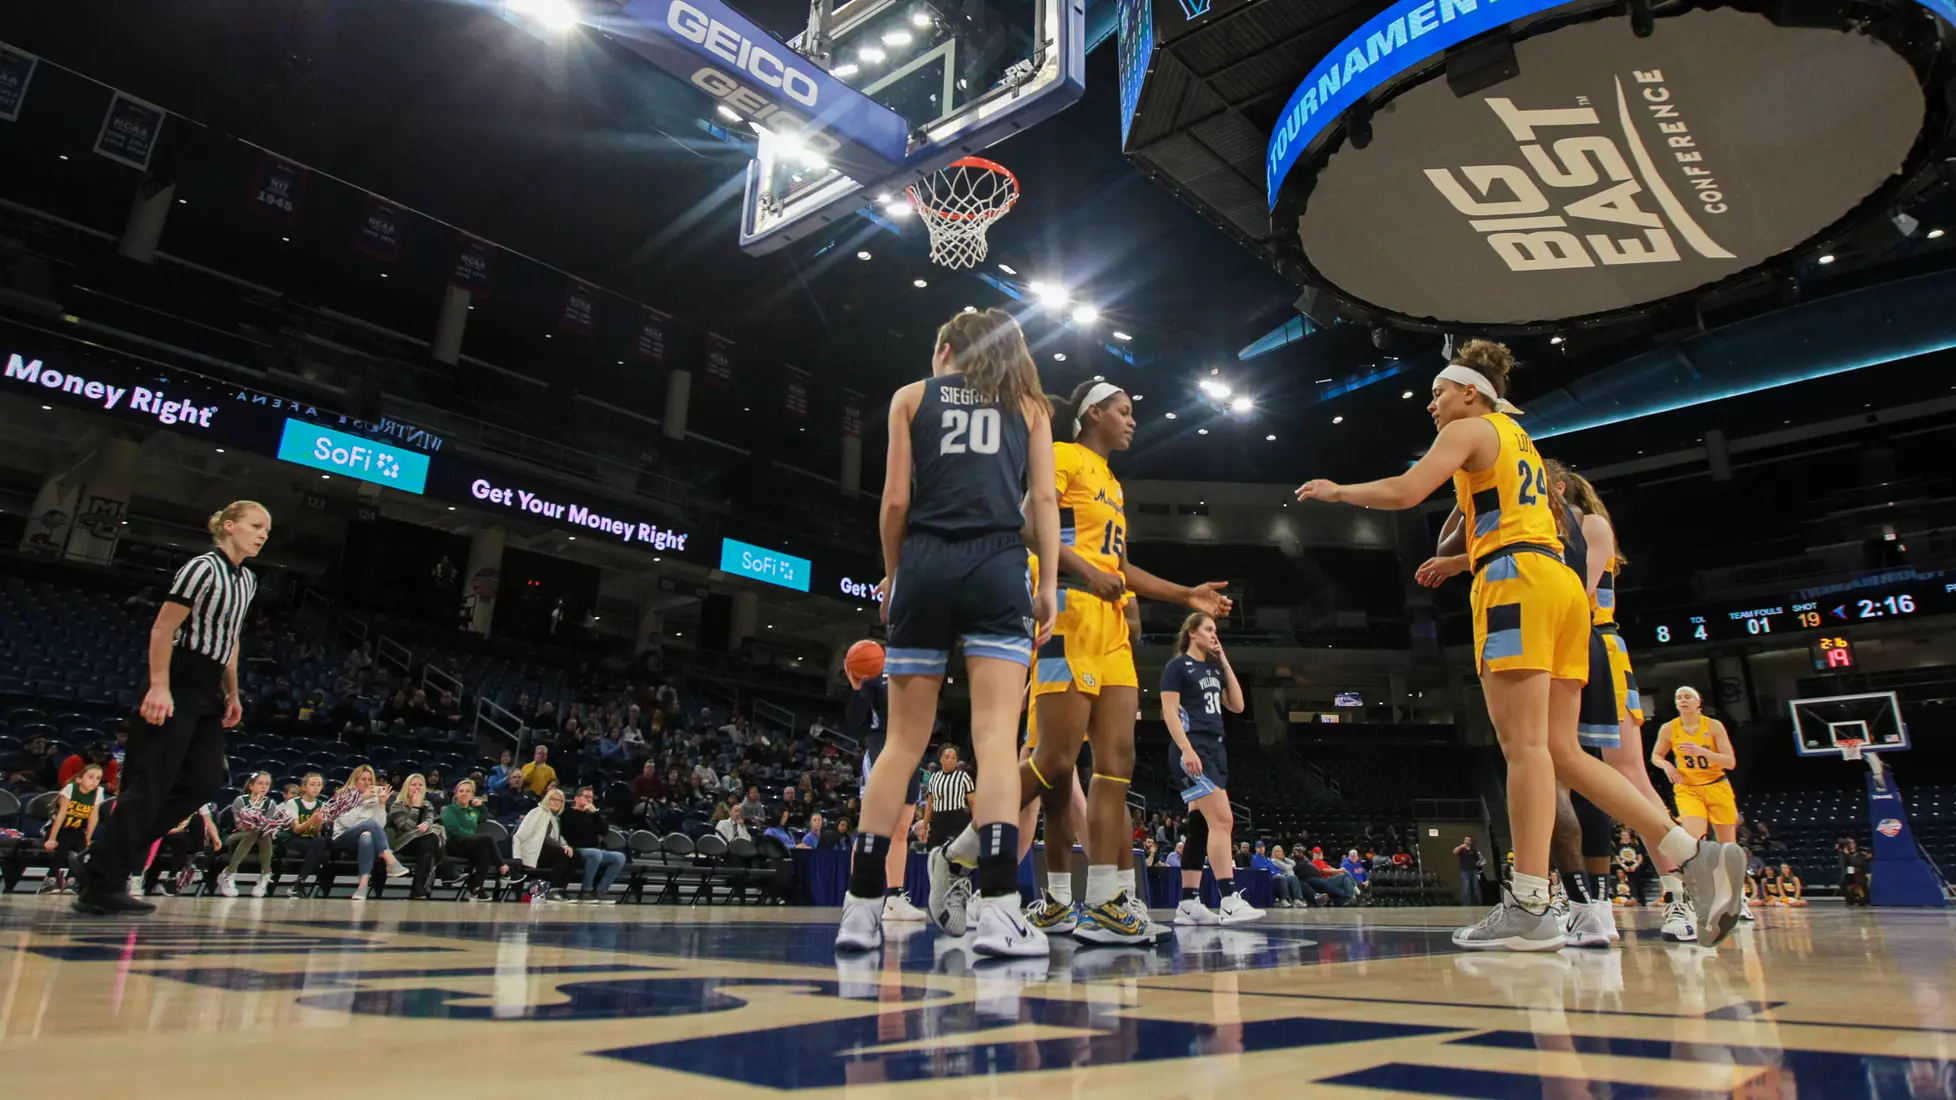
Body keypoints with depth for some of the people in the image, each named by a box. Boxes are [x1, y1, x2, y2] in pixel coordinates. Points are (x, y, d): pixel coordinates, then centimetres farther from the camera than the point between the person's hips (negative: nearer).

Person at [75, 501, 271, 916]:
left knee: (206, 781, 3)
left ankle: (118, 846, 15)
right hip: (179, 684, -9)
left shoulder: (247, 580, 16)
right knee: (149, 784, -8)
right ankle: (100, 889, -2)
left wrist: (232, 694, 20)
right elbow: (162, 629, -15)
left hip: (209, 691, 9)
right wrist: (159, 687, -22)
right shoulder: (203, 568, -11)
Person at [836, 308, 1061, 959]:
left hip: (925, 566, 1)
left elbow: (896, 499, 6)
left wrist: (892, 573, 17)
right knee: (996, 737, -8)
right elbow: (1044, 499, 6)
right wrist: (1048, 585, 4)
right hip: (999, 570, 0)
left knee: (904, 741, 5)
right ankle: (998, 909, -17)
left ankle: (861, 906, 6)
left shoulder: (912, 397, 15)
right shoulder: (1028, 403, 18)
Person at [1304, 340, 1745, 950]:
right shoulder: (1520, 441, 31)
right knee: (1560, 750, 6)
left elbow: (1404, 492, -9)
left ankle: (1529, 906, -17)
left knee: (1524, 743, -14)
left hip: (1517, 583, -9)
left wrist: (1338, 491, 6)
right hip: (1560, 583, 9)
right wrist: (1460, 561, 39)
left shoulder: (1470, 430, 5)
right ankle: (1698, 855, 0)